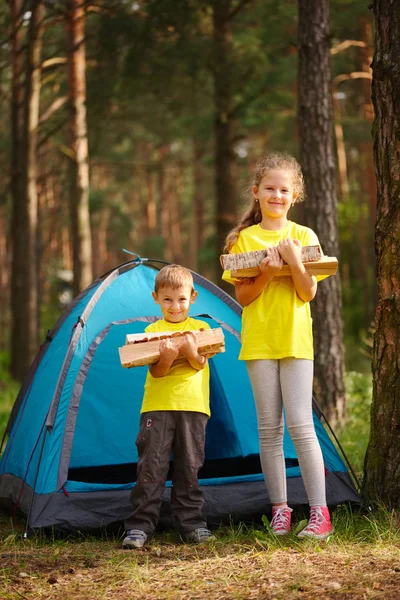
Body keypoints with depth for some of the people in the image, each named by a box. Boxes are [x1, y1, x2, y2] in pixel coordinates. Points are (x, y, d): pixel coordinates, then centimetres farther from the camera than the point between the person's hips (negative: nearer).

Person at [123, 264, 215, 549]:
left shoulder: (200, 328, 9)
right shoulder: (152, 330, 7)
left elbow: (200, 364, -4)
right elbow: (156, 372, -3)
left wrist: (190, 350, -26)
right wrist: (166, 358, -25)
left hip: (193, 407, 1)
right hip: (157, 406, -1)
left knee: (189, 466, 4)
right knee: (151, 466, -5)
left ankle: (192, 524, 12)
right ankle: (140, 526, -2)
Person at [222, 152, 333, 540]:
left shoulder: (304, 236, 4)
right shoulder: (244, 239, 4)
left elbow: (308, 293, -3)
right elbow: (242, 296, 1)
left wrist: (293, 260, -19)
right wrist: (266, 273, -16)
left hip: (296, 341, -1)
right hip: (258, 342, 1)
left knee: (300, 424, -7)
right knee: (269, 428, 3)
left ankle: (319, 512, -3)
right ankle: (280, 510, 11)